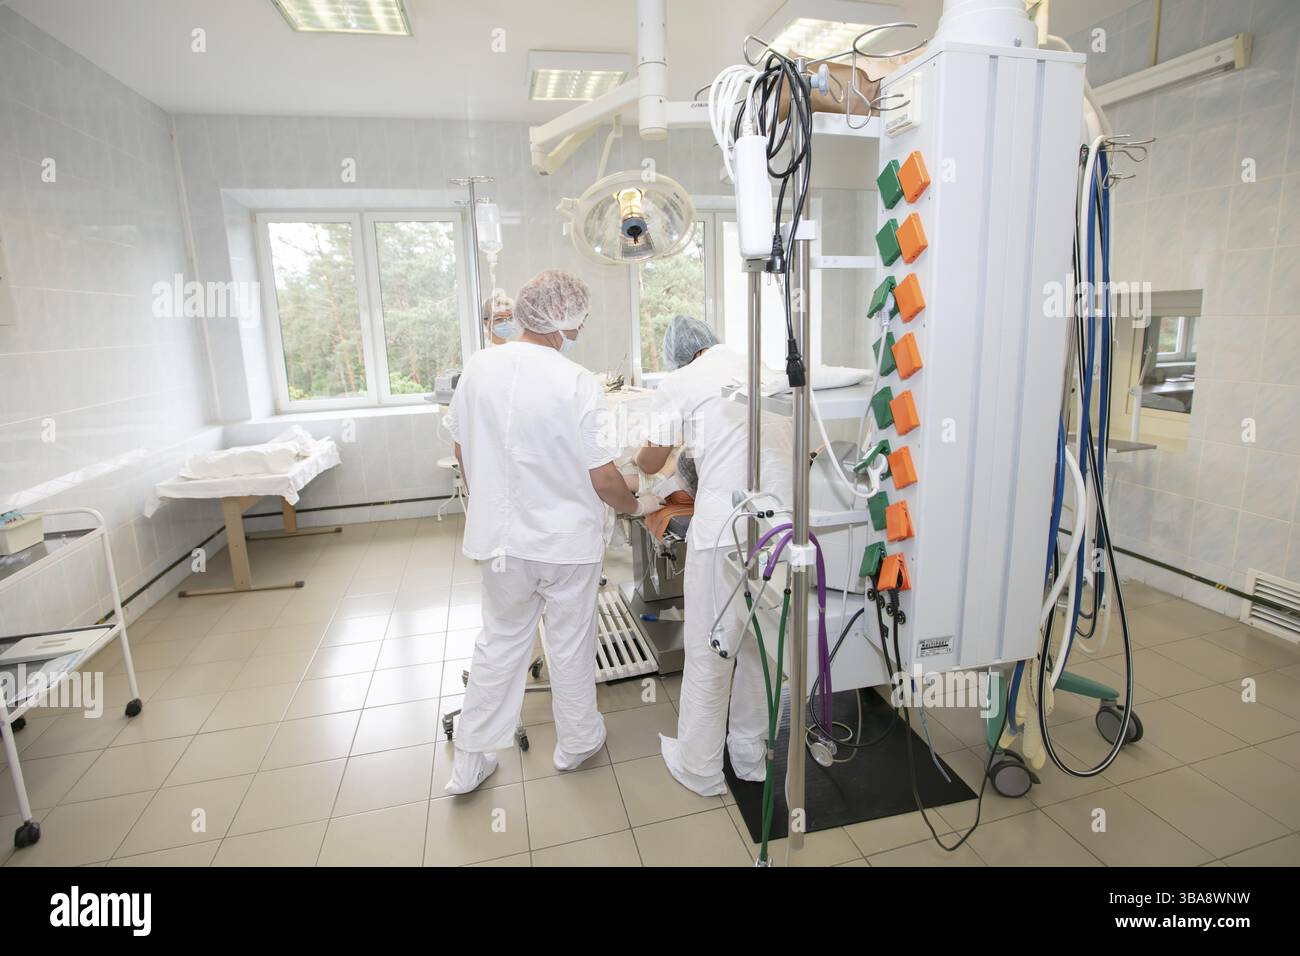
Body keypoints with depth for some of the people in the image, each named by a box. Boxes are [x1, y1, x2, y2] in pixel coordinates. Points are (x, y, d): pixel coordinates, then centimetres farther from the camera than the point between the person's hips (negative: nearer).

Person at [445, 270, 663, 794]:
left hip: (499, 536, 4)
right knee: (570, 644, 15)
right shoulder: (577, 384, -20)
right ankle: (576, 742, 37)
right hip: (566, 540, -4)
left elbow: (463, 452, 6)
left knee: (499, 642, 20)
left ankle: (470, 760, 29)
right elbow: (603, 480, -18)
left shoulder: (477, 367, -4)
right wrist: (636, 505, 3)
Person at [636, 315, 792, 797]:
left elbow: (650, 463, 9)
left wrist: (640, 455, 34)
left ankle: (699, 769, 27)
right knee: (761, 644, 19)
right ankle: (750, 756, 36)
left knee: (708, 653, 10)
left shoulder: (677, 384, 1)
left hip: (724, 530, -5)